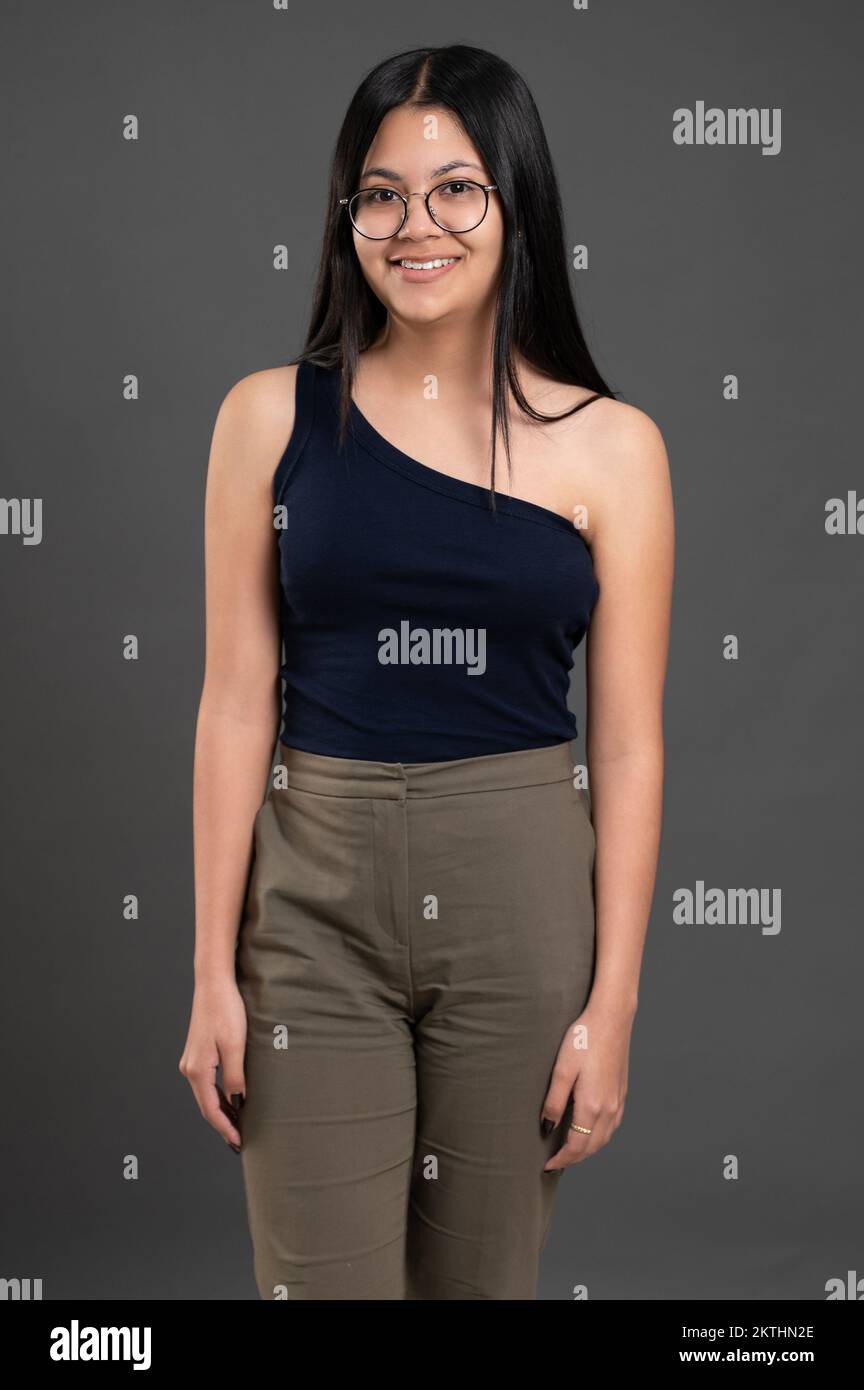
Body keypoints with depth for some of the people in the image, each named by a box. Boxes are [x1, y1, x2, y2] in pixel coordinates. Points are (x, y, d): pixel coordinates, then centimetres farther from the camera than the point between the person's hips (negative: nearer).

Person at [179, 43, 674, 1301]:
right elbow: (237, 703, -1)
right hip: (315, 892, 0)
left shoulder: (611, 445, -1)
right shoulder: (272, 415, 0)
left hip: (524, 898, 1)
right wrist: (214, 971, -1)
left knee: (488, 1271, 15)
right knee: (322, 1273, 6)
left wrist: (612, 1008, -2)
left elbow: (629, 745, -1)